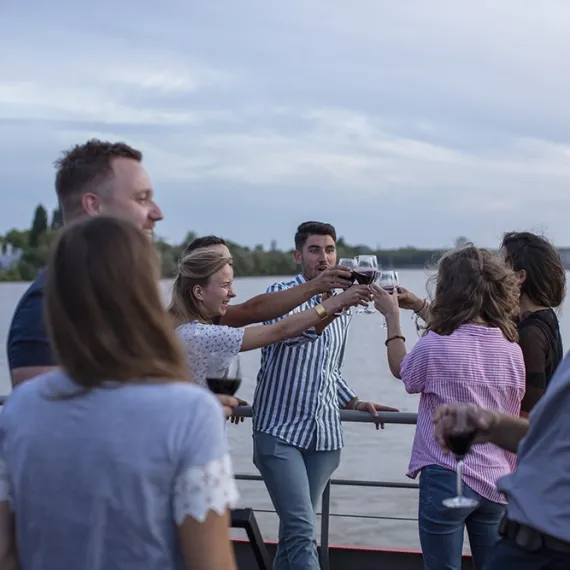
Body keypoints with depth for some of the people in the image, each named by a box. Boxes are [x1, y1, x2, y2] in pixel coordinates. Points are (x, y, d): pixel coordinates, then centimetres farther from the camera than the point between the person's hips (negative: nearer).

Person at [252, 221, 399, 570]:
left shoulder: (342, 309, 18)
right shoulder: (282, 293, -2)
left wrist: (355, 403, 14)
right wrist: (332, 305, -40)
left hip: (326, 435, 6)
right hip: (281, 429, -6)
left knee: (295, 529, 10)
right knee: (303, 532, -14)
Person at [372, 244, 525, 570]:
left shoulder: (435, 346, -15)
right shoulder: (512, 350, 0)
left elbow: (403, 371, 7)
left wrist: (392, 316, 16)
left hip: (447, 479, -5)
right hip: (497, 482, 5)